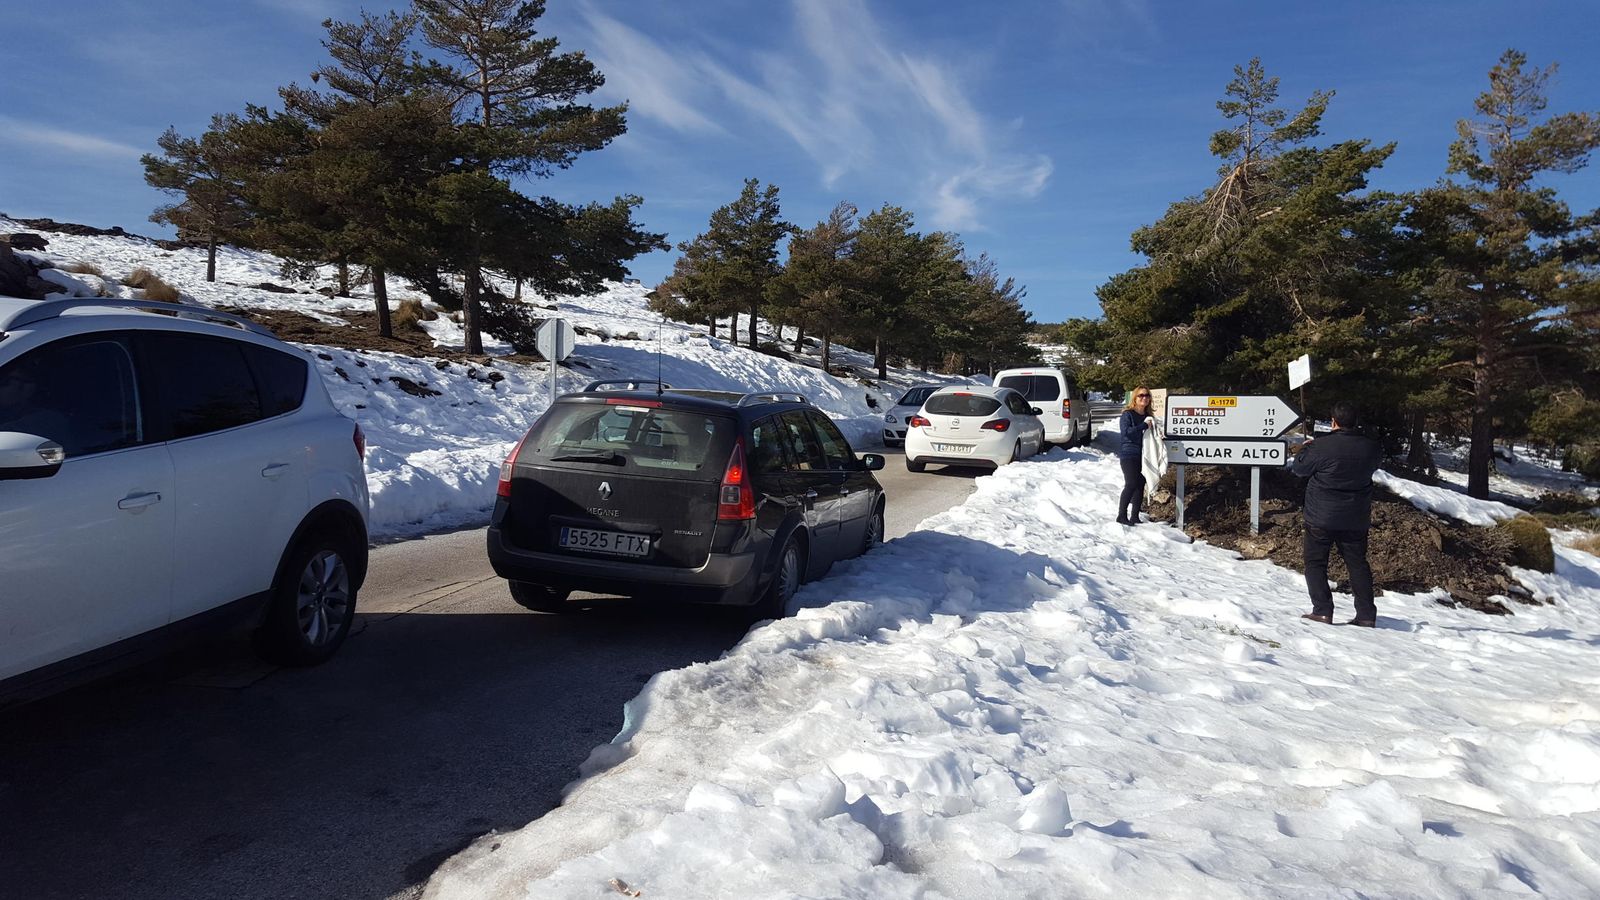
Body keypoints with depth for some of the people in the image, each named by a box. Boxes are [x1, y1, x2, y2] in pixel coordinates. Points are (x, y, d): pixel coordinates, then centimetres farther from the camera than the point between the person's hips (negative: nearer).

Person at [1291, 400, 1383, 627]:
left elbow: (1299, 468, -4)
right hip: (1356, 520, 4)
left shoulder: (1321, 446, -18)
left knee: (1315, 563, 6)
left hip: (1321, 518, -4)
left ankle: (1322, 611, -2)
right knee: (1357, 564, 14)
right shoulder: (1371, 448, -4)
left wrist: (1305, 449, 16)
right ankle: (1367, 615, 13)